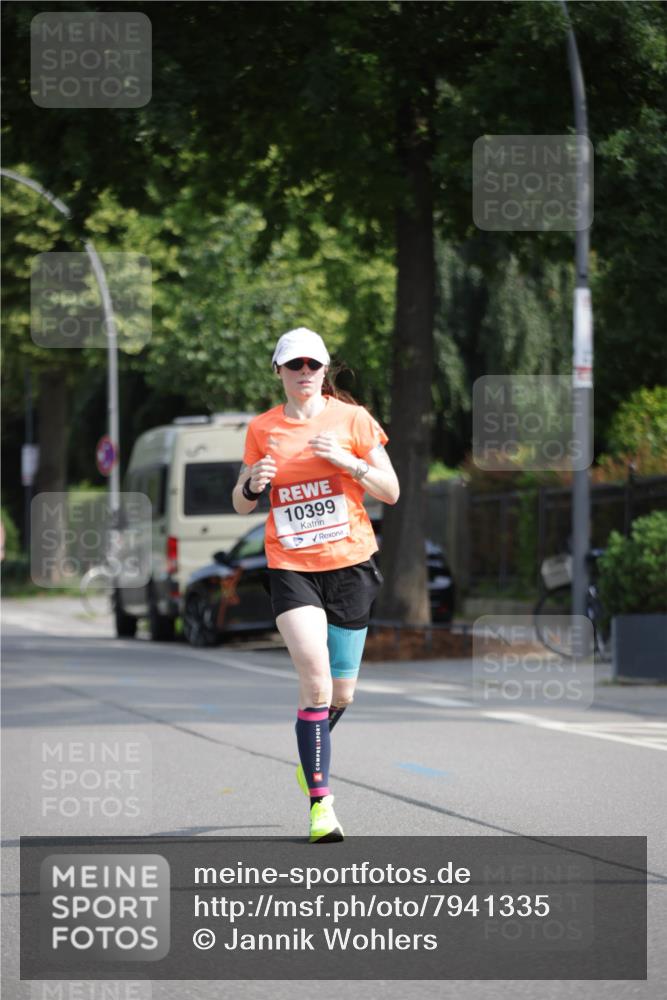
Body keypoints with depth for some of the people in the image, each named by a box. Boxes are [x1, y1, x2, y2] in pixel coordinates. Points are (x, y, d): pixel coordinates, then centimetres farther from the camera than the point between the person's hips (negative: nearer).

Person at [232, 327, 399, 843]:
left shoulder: (352, 419, 0)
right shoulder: (262, 429, 4)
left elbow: (391, 492, 0)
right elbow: (241, 504, 13)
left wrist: (348, 461, -16)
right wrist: (252, 484, -10)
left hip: (351, 565, 1)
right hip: (291, 567, -1)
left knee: (340, 693, 8)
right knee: (316, 681, -19)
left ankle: (310, 758, 41)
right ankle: (321, 804, -16)